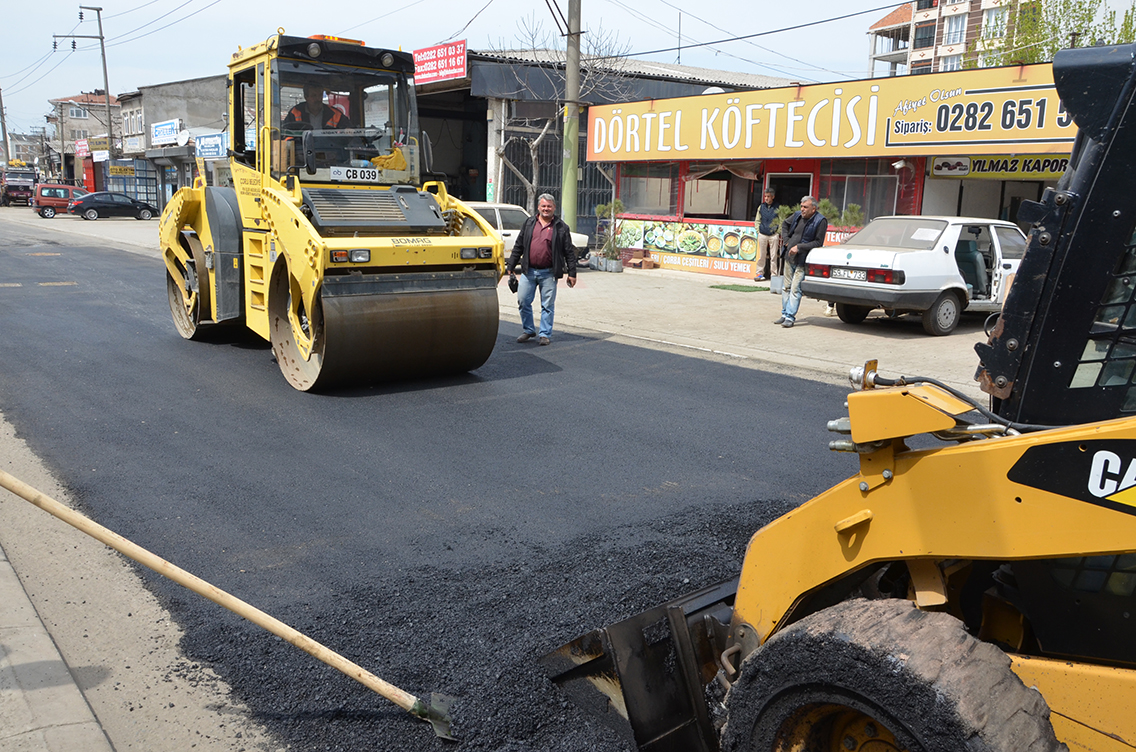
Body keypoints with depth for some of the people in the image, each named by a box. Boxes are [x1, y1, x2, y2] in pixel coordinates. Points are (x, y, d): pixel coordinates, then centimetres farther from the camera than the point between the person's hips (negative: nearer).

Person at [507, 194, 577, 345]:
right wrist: (511, 267, 10)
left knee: (547, 305, 2)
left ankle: (545, 334, 12)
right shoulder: (528, 224, 11)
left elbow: (569, 252, 4)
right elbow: (518, 247, 14)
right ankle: (528, 330, 20)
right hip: (528, 271, 3)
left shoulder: (561, 227, 4)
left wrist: (572, 273, 0)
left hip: (549, 273, -2)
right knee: (523, 301, 3)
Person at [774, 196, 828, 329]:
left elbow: (818, 243, -13)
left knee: (795, 289, -9)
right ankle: (784, 314, 21)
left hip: (802, 261, -6)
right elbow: (785, 224, 26)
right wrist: (786, 240, 11)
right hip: (789, 258, 6)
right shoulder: (797, 215, 6)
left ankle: (790, 317, -6)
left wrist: (799, 247, -18)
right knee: (786, 287, 11)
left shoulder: (820, 221, -10)